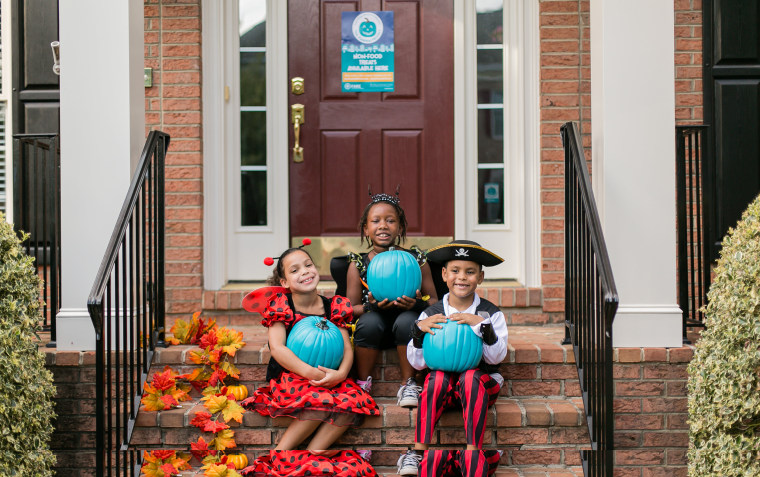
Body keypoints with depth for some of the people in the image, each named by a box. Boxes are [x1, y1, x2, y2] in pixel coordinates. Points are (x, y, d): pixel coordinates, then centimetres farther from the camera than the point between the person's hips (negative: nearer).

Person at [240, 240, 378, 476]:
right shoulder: (281, 305, -3)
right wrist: (309, 372, -27)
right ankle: (279, 455, -20)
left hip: (328, 376, 4)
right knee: (320, 401, -35)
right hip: (288, 377, -4)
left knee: (354, 400, -27)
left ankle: (312, 453, -25)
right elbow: (277, 348, -15)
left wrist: (340, 373, -21)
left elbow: (347, 348, 2)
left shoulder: (333, 307, 6)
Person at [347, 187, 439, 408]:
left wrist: (417, 304, -23)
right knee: (369, 321, -31)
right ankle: (362, 383, -13)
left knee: (407, 320, -32)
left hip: (406, 330, 0)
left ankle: (408, 384, -16)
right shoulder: (358, 264, -1)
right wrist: (371, 306, -23)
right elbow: (349, 309, -1)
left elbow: (434, 302, 0)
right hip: (374, 331, 0)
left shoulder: (416, 259, -1)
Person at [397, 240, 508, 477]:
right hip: (443, 387, 1)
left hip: (482, 386, -1)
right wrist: (419, 330, -15)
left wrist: (482, 325, -20)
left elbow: (496, 357, -8)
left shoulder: (491, 313, 4)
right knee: (438, 377, -32)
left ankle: (473, 452, -35)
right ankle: (419, 450, -33)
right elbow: (417, 362, 1)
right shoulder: (430, 315, 5)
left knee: (471, 377, -34)